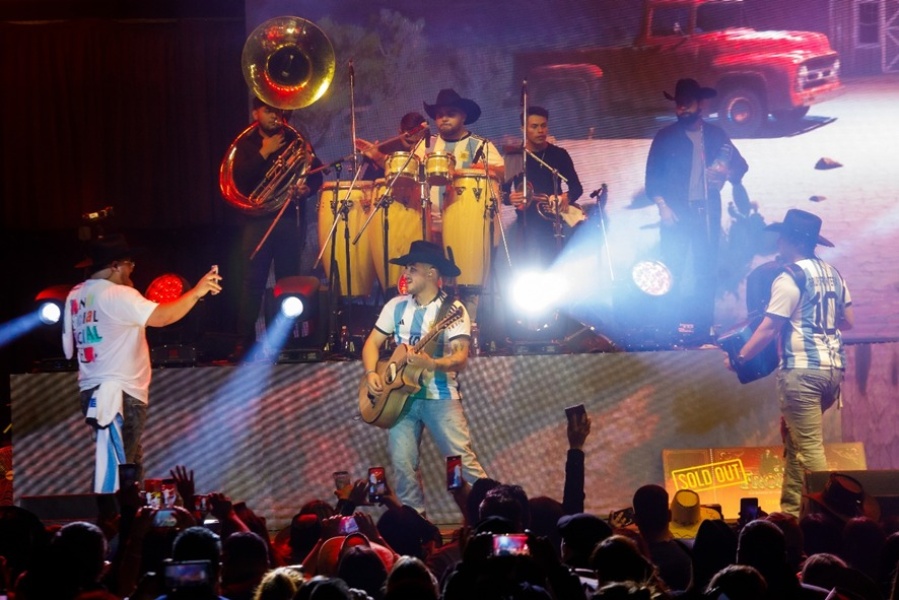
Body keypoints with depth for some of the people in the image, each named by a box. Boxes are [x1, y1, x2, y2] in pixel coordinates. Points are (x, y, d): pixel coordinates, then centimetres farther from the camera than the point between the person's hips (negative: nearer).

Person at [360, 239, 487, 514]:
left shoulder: (452, 310, -8)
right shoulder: (397, 306, 9)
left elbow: (460, 359, -17)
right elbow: (373, 343, 11)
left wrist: (431, 363, -35)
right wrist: (371, 373, -7)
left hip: (440, 396, -4)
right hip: (400, 394, 5)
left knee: (463, 459, -12)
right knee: (402, 463, -2)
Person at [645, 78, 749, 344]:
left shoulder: (716, 135, 8)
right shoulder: (665, 137, 2)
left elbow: (740, 164, 13)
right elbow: (652, 176, 1)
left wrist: (727, 173, -10)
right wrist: (662, 206, -11)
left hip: (707, 212, 2)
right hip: (676, 212, -2)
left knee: (706, 272, 2)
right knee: (672, 271, -7)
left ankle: (703, 329, 6)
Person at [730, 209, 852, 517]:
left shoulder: (790, 278, -9)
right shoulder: (833, 274, 13)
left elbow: (768, 329, -11)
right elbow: (849, 320, 19)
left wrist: (740, 357, -1)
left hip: (802, 369, -8)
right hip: (833, 367, 8)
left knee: (809, 445, -6)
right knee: (794, 434, 18)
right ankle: (791, 509, 18)